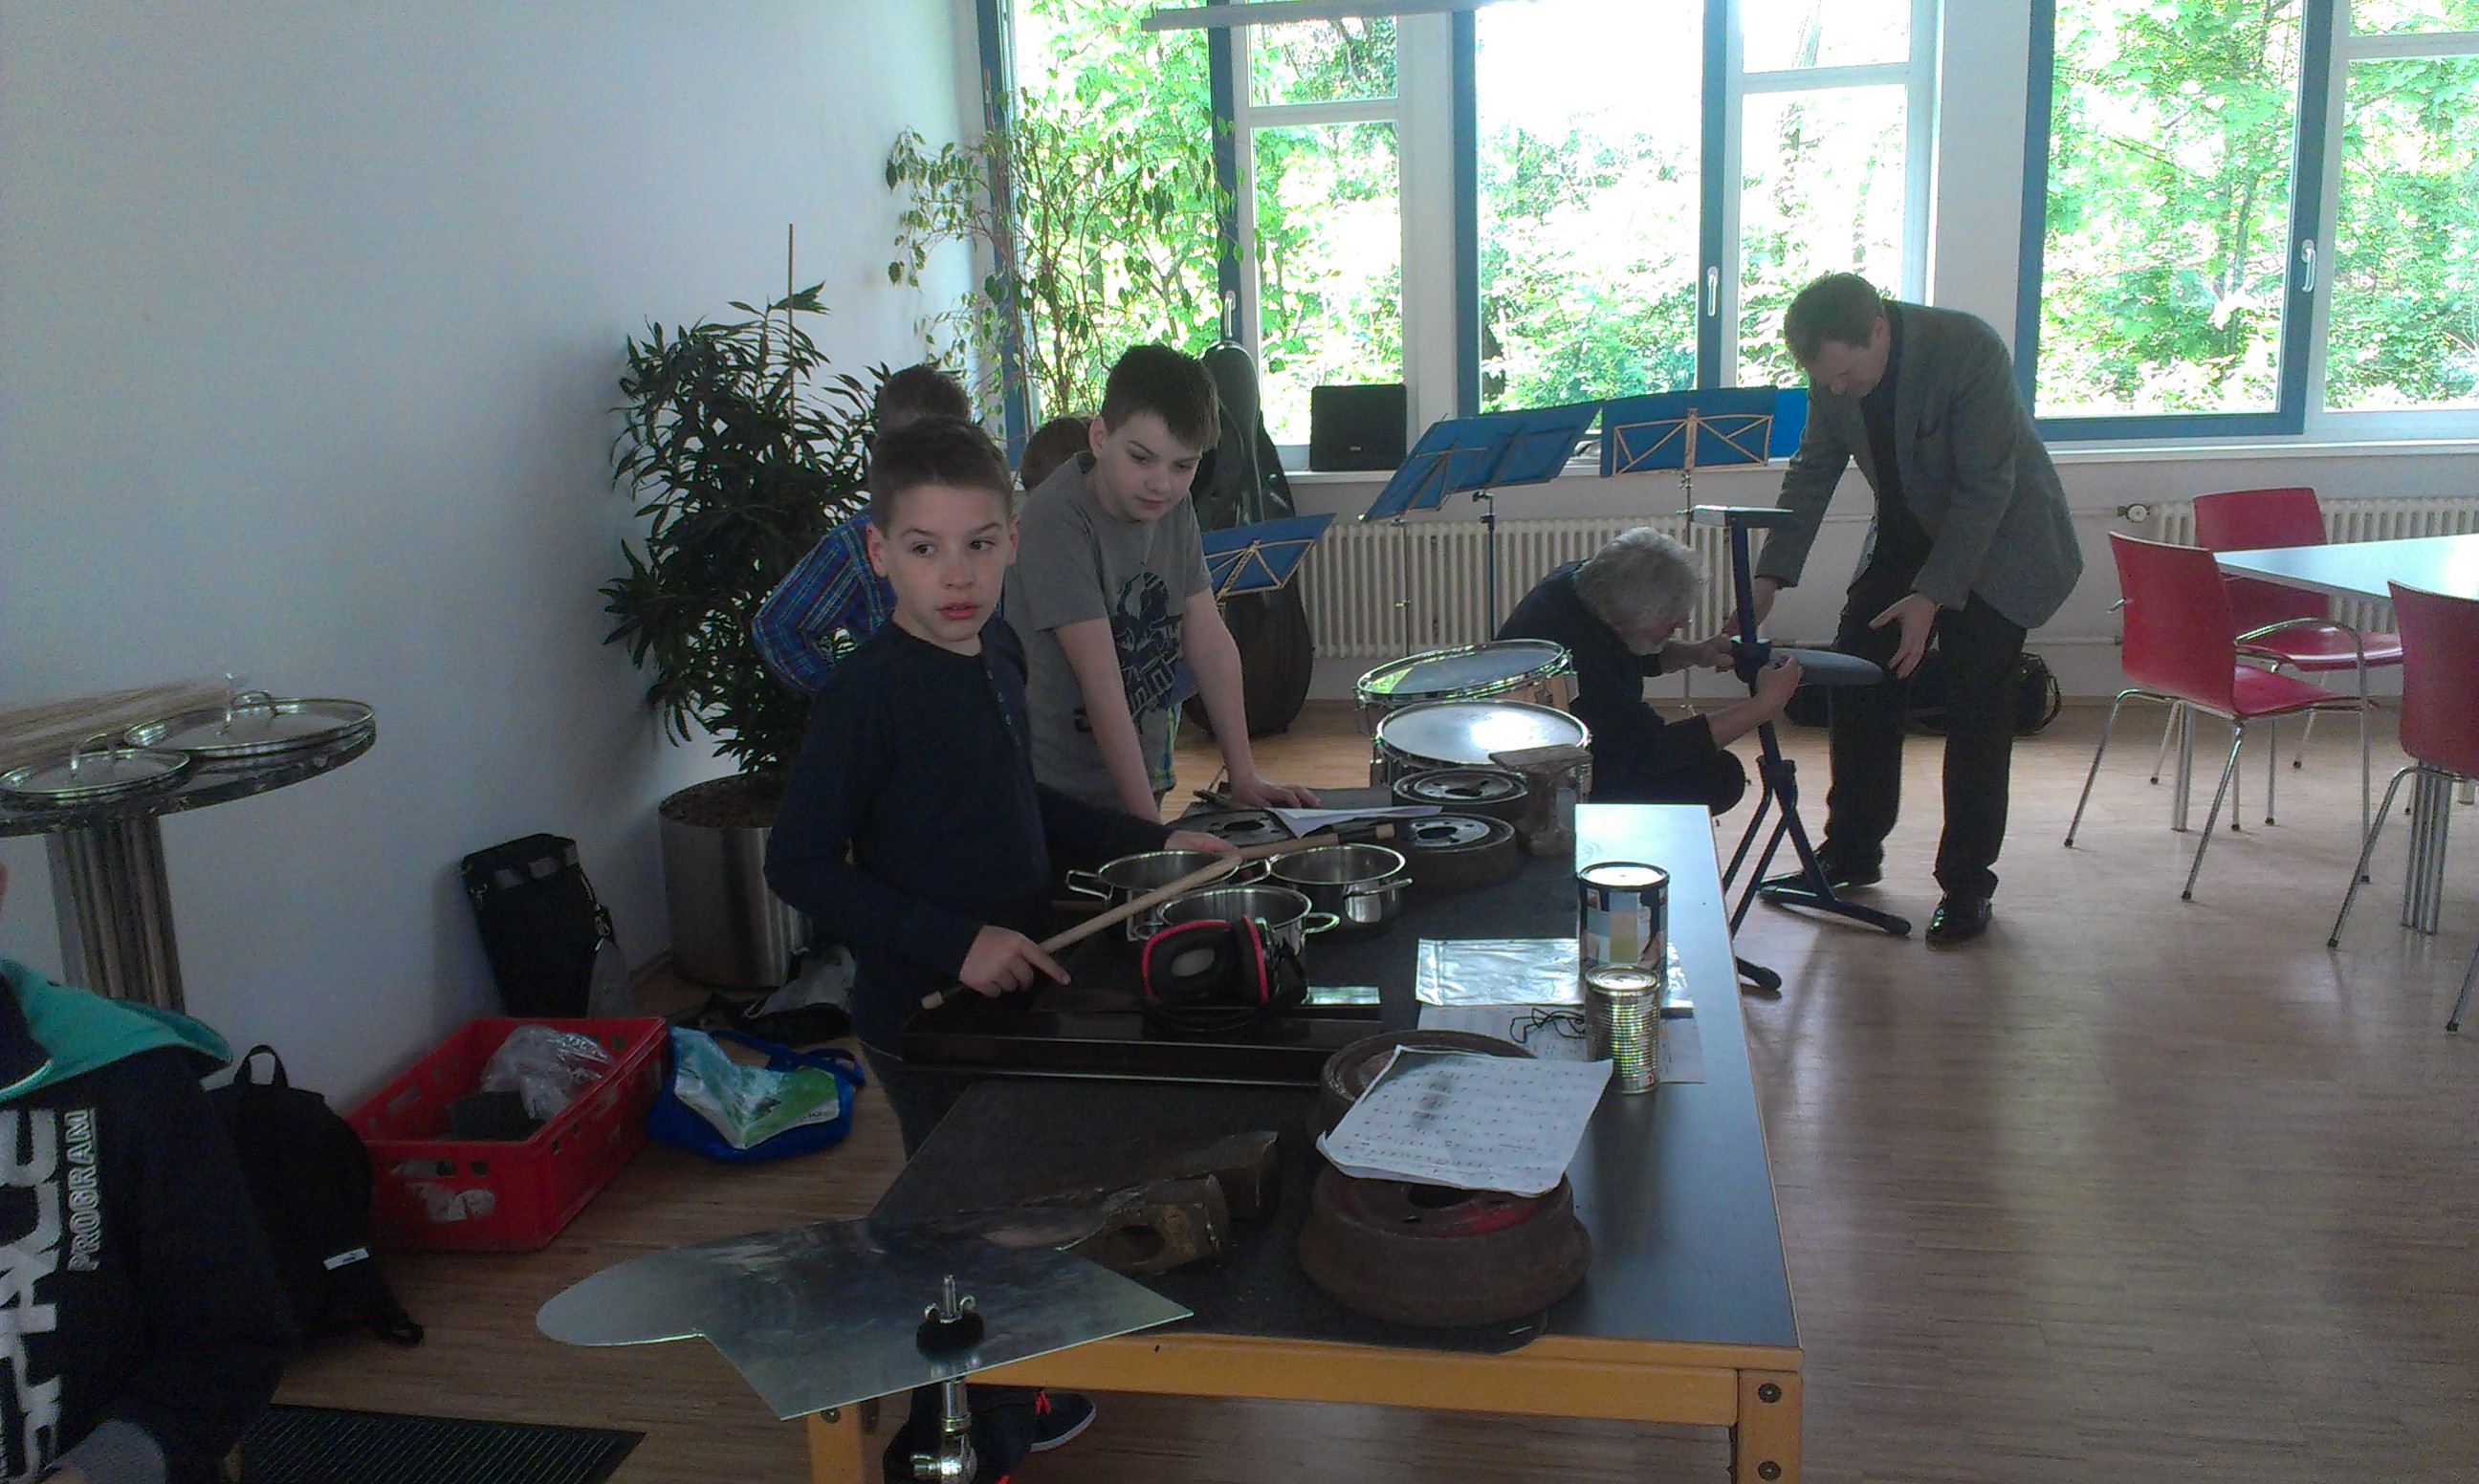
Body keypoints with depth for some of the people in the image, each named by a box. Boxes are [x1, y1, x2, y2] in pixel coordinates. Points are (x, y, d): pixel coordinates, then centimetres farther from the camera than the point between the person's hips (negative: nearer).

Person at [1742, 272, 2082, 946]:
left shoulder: (1970, 351, -29)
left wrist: (1932, 595, -31)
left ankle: (1966, 883, 6)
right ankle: (1851, 852, 20)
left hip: (1999, 543, -6)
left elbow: (1984, 489, -27)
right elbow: (1812, 472, -2)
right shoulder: (1834, 370, -12)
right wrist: (1769, 578, -11)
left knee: (1977, 712, -7)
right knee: (1857, 677, 4)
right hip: (1905, 536, 6)